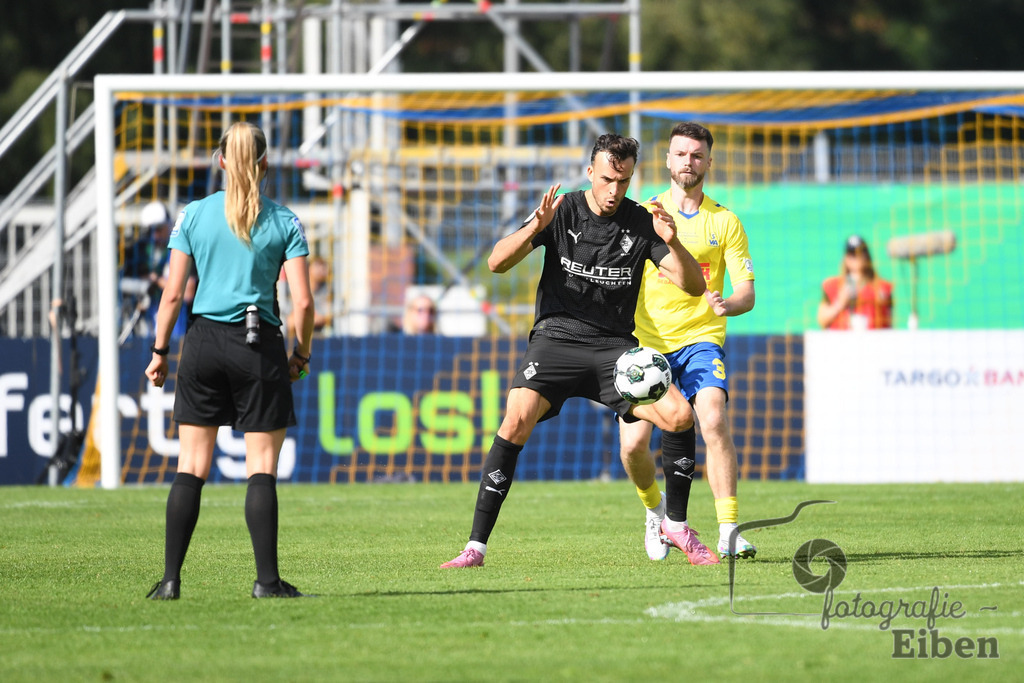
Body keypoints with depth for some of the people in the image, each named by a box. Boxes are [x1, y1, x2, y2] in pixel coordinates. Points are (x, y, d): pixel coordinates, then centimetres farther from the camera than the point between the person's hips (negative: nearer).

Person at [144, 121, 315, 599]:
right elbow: (303, 300, -4)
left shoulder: (194, 215, 2)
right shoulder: (283, 222, 0)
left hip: (204, 342, 1)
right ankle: (267, 579, -2)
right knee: (262, 467, 3)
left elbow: (173, 294, 1)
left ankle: (171, 578, 2)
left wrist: (159, 351, 10)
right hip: (260, 346, -1)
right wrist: (301, 354, 10)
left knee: (191, 466, 6)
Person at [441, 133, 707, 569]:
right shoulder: (562, 212, -1)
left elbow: (693, 286, -3)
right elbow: (497, 263, -9)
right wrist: (535, 227, -26)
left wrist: (672, 242, -21)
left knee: (678, 416, -18)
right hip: (557, 336, -2)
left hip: (614, 345, 2)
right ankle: (476, 546, -21)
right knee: (517, 419, -25)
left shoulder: (641, 223, 2)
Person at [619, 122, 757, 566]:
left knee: (714, 420, -26)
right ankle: (656, 511, 24)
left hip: (701, 337, -1)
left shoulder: (724, 222, 4)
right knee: (633, 445, -8)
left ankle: (728, 530, -24)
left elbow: (747, 292, 0)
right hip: (646, 342, 1)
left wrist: (728, 304, -22)